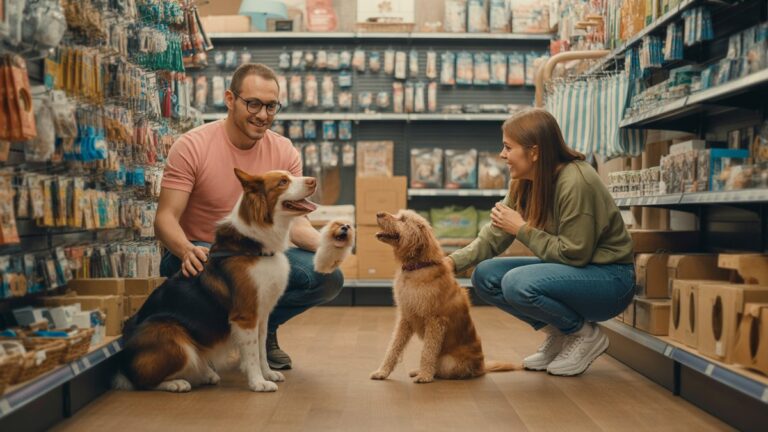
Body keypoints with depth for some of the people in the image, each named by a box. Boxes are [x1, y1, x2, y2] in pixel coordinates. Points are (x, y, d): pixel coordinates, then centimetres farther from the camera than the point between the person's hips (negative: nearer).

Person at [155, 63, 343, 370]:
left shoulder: (285, 152, -2)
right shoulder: (191, 147, -14)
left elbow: (294, 221, -6)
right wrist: (187, 251, -40)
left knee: (328, 278, -18)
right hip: (202, 253, -3)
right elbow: (165, 218, -18)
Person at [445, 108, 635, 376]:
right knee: (485, 275, -5)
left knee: (518, 283, -30)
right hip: (568, 269, 8)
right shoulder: (524, 184, -1)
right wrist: (453, 261, -14)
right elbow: (494, 238, 0)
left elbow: (574, 254, -23)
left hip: (608, 277, -8)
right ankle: (559, 334, 8)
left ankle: (586, 335, -4)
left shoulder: (575, 182, -26)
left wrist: (522, 229, -21)